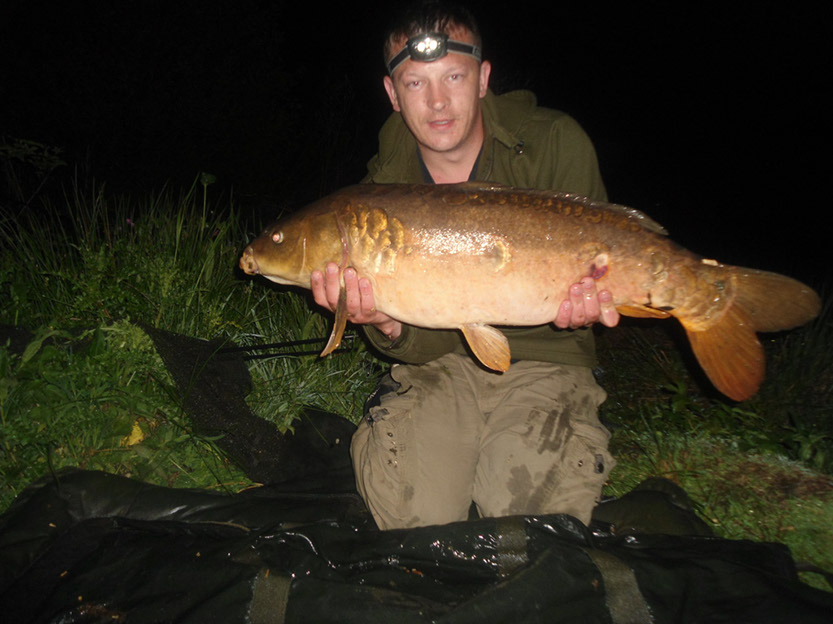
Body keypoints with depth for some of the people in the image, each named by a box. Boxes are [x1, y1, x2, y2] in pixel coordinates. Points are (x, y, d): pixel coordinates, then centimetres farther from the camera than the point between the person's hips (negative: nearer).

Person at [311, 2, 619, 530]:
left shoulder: (556, 144, -10)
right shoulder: (386, 184, -6)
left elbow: (588, 266, -4)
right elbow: (424, 343, -10)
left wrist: (578, 304, -29)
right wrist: (387, 325, -34)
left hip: (542, 361, -1)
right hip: (439, 362, 2)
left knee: (524, 511, -17)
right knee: (414, 515, -14)